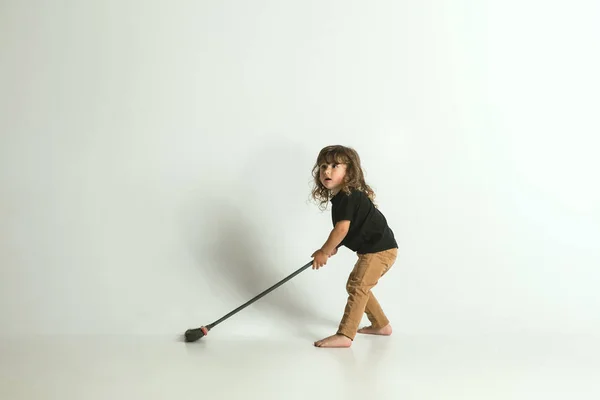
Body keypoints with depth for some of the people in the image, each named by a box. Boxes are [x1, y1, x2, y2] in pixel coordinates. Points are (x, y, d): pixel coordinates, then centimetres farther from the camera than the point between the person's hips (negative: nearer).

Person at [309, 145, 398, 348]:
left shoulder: (348, 197, -20)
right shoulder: (340, 197, 11)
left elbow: (342, 228, -26)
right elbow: (345, 230, 18)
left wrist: (324, 252, -15)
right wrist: (332, 248, 3)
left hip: (380, 249, -11)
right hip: (372, 248, 11)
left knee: (357, 287, -15)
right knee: (356, 286, 20)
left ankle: (344, 336, -18)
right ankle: (381, 325, 32)